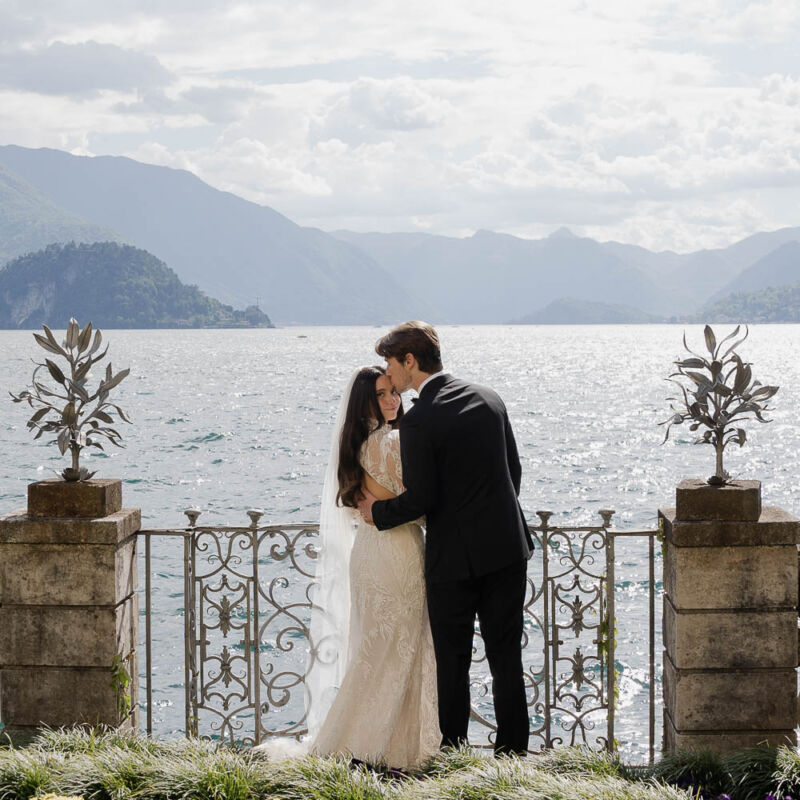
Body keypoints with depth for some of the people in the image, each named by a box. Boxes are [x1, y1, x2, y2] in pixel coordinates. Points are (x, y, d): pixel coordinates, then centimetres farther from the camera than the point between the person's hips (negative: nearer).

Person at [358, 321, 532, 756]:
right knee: (507, 660, 11)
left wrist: (379, 511, 3)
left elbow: (421, 499, -15)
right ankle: (512, 754, 14)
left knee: (452, 664, 6)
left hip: (454, 557, -5)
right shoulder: (488, 398, 5)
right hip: (507, 548, 6)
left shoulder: (418, 421, -15)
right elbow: (513, 470, 11)